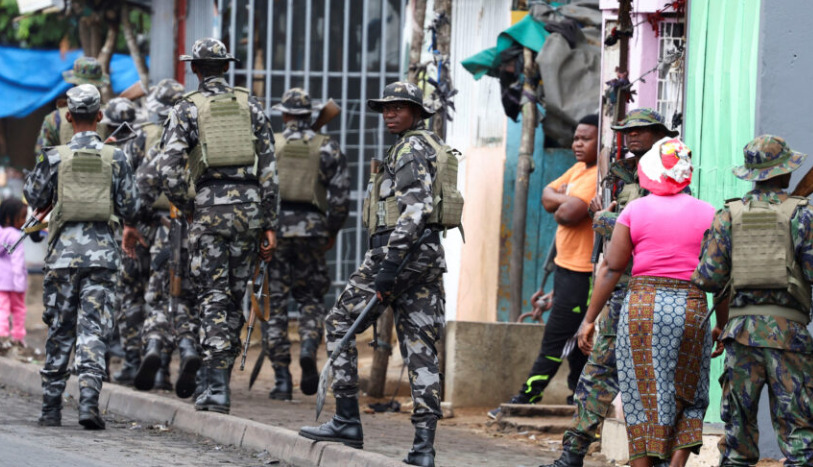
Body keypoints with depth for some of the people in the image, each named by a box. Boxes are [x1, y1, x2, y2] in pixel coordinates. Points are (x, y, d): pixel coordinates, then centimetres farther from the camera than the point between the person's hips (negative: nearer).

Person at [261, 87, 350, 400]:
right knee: (312, 298, 16)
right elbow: (340, 195, 0)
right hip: (311, 228, 1)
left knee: (275, 303, 4)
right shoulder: (328, 148, 4)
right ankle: (309, 349, -13)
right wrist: (332, 232, 13)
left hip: (272, 228, -1)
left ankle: (282, 379, 0)